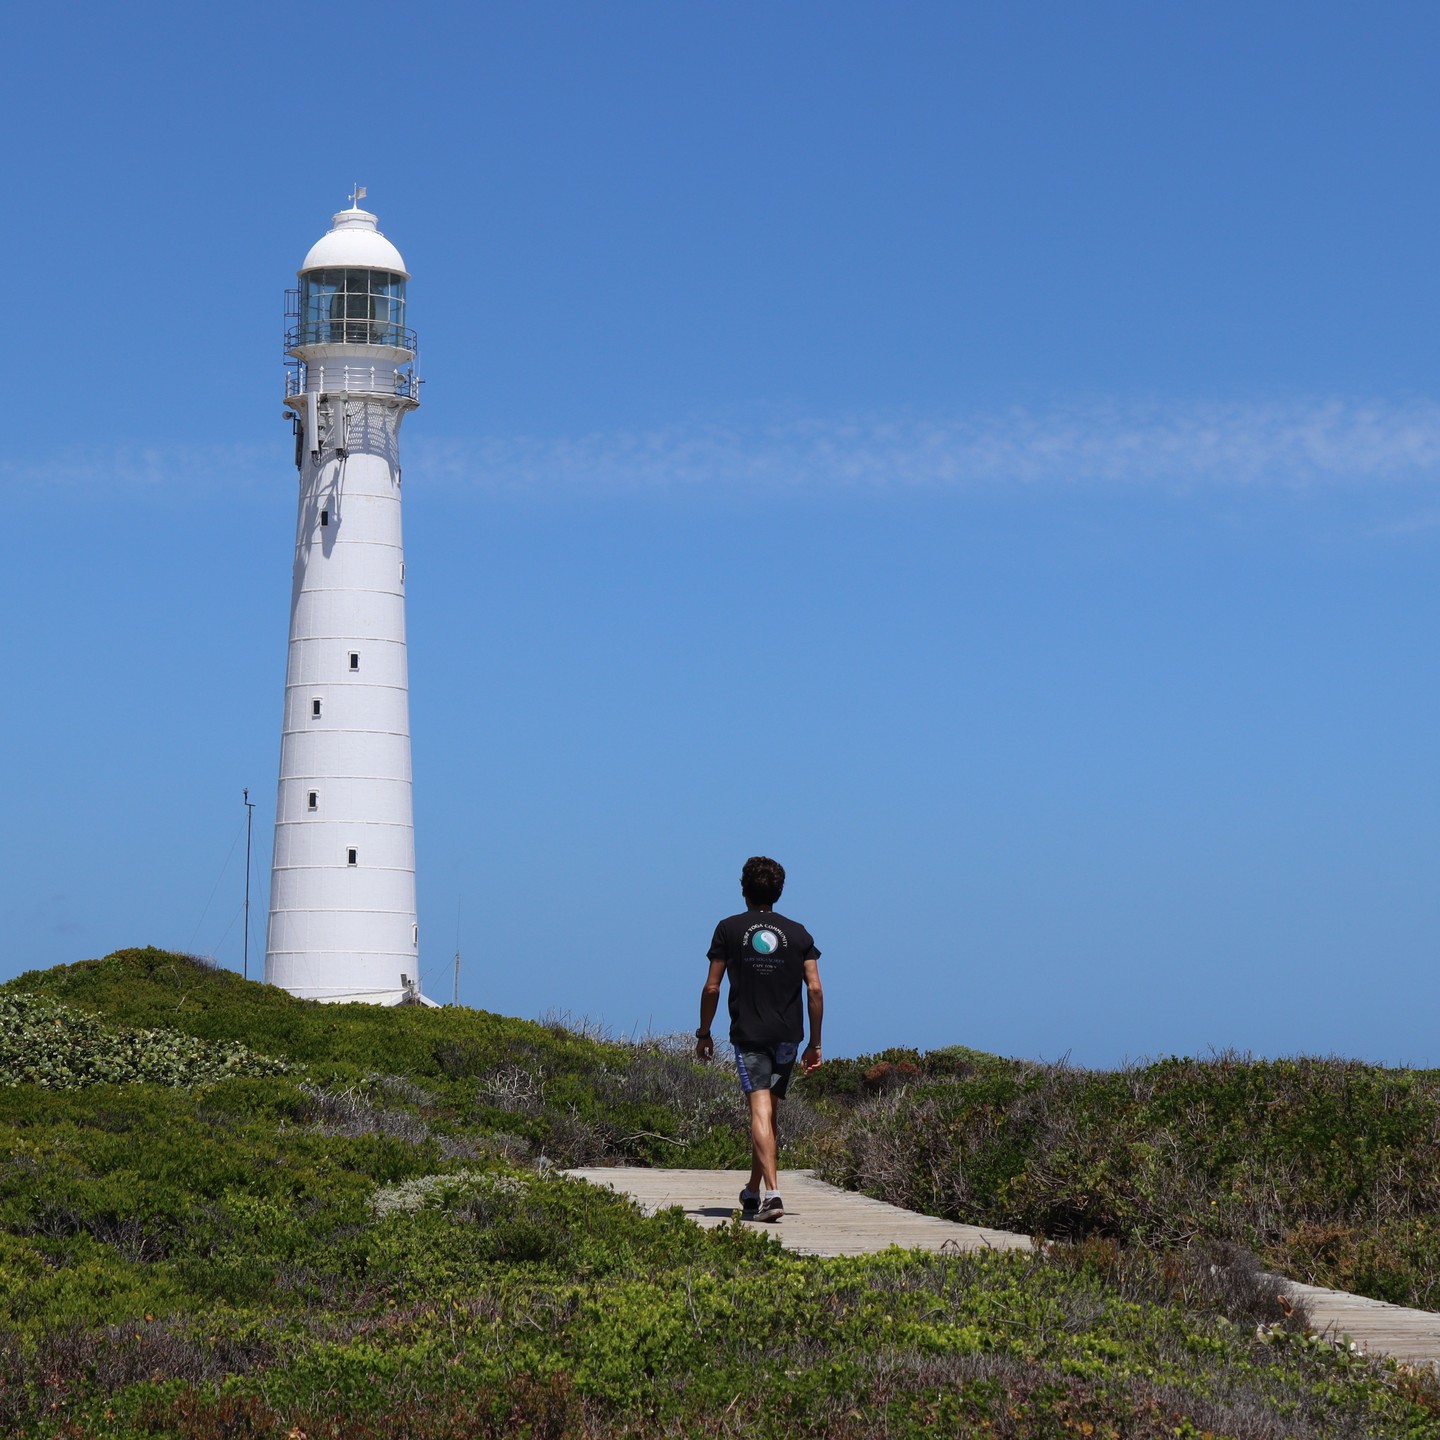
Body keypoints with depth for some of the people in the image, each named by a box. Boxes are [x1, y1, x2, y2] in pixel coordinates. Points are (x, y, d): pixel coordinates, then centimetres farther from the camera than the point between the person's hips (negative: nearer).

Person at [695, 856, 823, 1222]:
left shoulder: (729, 929, 2)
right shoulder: (797, 933, 8)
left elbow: (712, 988, 0)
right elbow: (815, 989, 2)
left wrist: (703, 1034, 12)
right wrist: (815, 1043, 8)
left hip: (748, 1033, -3)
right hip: (787, 1036, 3)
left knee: (760, 1112, -11)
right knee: (768, 1114, 15)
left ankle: (771, 1192, -26)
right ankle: (753, 1192, 24)